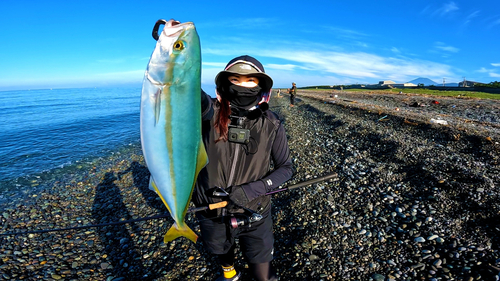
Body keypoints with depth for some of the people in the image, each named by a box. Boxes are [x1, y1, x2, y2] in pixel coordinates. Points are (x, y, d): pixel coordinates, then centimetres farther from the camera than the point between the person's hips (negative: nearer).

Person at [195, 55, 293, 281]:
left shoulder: (271, 125, -13)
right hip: (211, 213, 2)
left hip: (253, 215, -1)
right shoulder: (210, 112, -16)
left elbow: (285, 168, -6)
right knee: (221, 252, 30)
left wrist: (253, 189, -21)